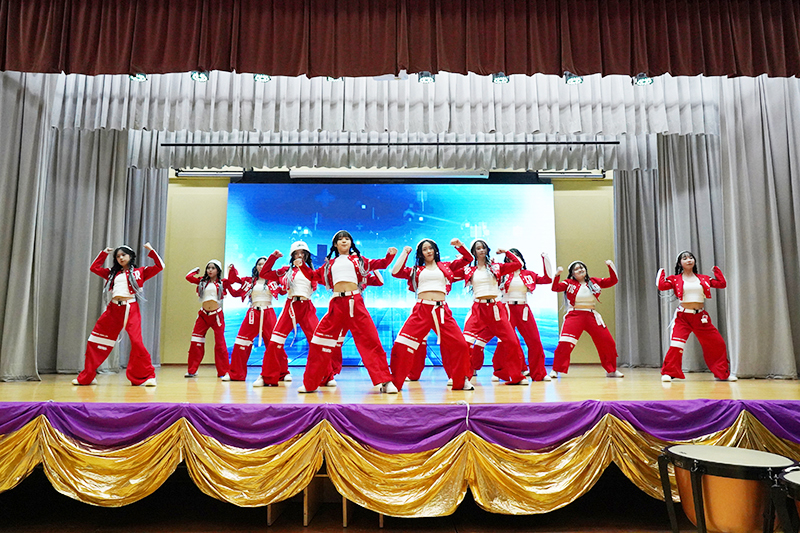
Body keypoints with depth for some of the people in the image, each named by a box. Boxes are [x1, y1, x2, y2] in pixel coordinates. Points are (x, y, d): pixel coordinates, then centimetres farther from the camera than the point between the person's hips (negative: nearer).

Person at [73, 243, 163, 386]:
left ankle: (147, 377, -6)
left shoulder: (140, 272, 10)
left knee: (136, 341, -16)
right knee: (95, 340, 4)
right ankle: (86, 377, 17)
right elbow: (94, 267, 27)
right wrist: (104, 253, 24)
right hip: (113, 309, 5)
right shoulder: (113, 273, 21)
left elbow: (159, 266, 1)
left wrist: (150, 250, 0)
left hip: (131, 309, -5)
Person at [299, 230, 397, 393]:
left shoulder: (358, 259, 15)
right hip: (336, 304, 2)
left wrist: (390, 255, -9)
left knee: (370, 340, -9)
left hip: (355, 303, -2)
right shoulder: (330, 263, 21)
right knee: (320, 340, 2)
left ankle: (385, 381, -5)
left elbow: (380, 264, 8)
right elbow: (313, 275, 28)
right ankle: (310, 384, 16)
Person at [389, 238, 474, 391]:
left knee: (459, 344, -5)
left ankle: (462, 381, 14)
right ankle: (393, 382, 1)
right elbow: (396, 272, 5)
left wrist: (459, 245, 4)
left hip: (442, 311, 1)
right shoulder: (416, 270, 17)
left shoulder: (445, 266, 19)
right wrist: (405, 253, 10)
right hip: (421, 310, -1)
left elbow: (468, 259, 18)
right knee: (402, 345, -11)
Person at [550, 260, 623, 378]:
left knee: (608, 342, 6)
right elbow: (555, 288, -11)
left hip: (592, 316, 4)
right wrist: (557, 275, -26)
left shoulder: (594, 282, 10)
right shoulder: (569, 283, 2)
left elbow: (613, 281, 10)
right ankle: (556, 370, -5)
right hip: (574, 316, -3)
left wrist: (611, 267, -2)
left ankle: (611, 370, 25)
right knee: (564, 343, -17)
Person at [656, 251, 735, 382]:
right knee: (676, 344, -18)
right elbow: (662, 286, -12)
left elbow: (722, 284, 8)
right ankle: (668, 373, -7)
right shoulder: (675, 279, 3)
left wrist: (716, 270, 15)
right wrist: (661, 273, 1)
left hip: (701, 317, 4)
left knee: (718, 343, 8)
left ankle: (723, 373, 25)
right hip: (683, 316, -3)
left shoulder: (703, 279, 12)